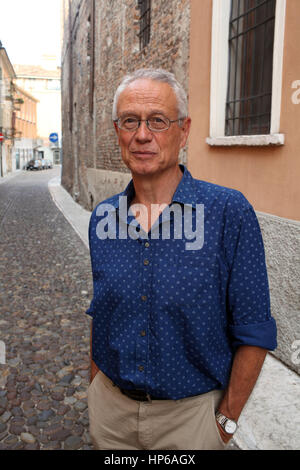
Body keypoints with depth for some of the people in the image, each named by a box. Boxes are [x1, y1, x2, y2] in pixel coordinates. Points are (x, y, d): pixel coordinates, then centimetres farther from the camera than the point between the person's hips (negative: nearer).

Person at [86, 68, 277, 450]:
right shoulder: (102, 217, -3)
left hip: (189, 414, -3)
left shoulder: (229, 211, -17)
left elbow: (253, 332, -12)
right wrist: (97, 392, 9)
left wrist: (227, 420, -9)